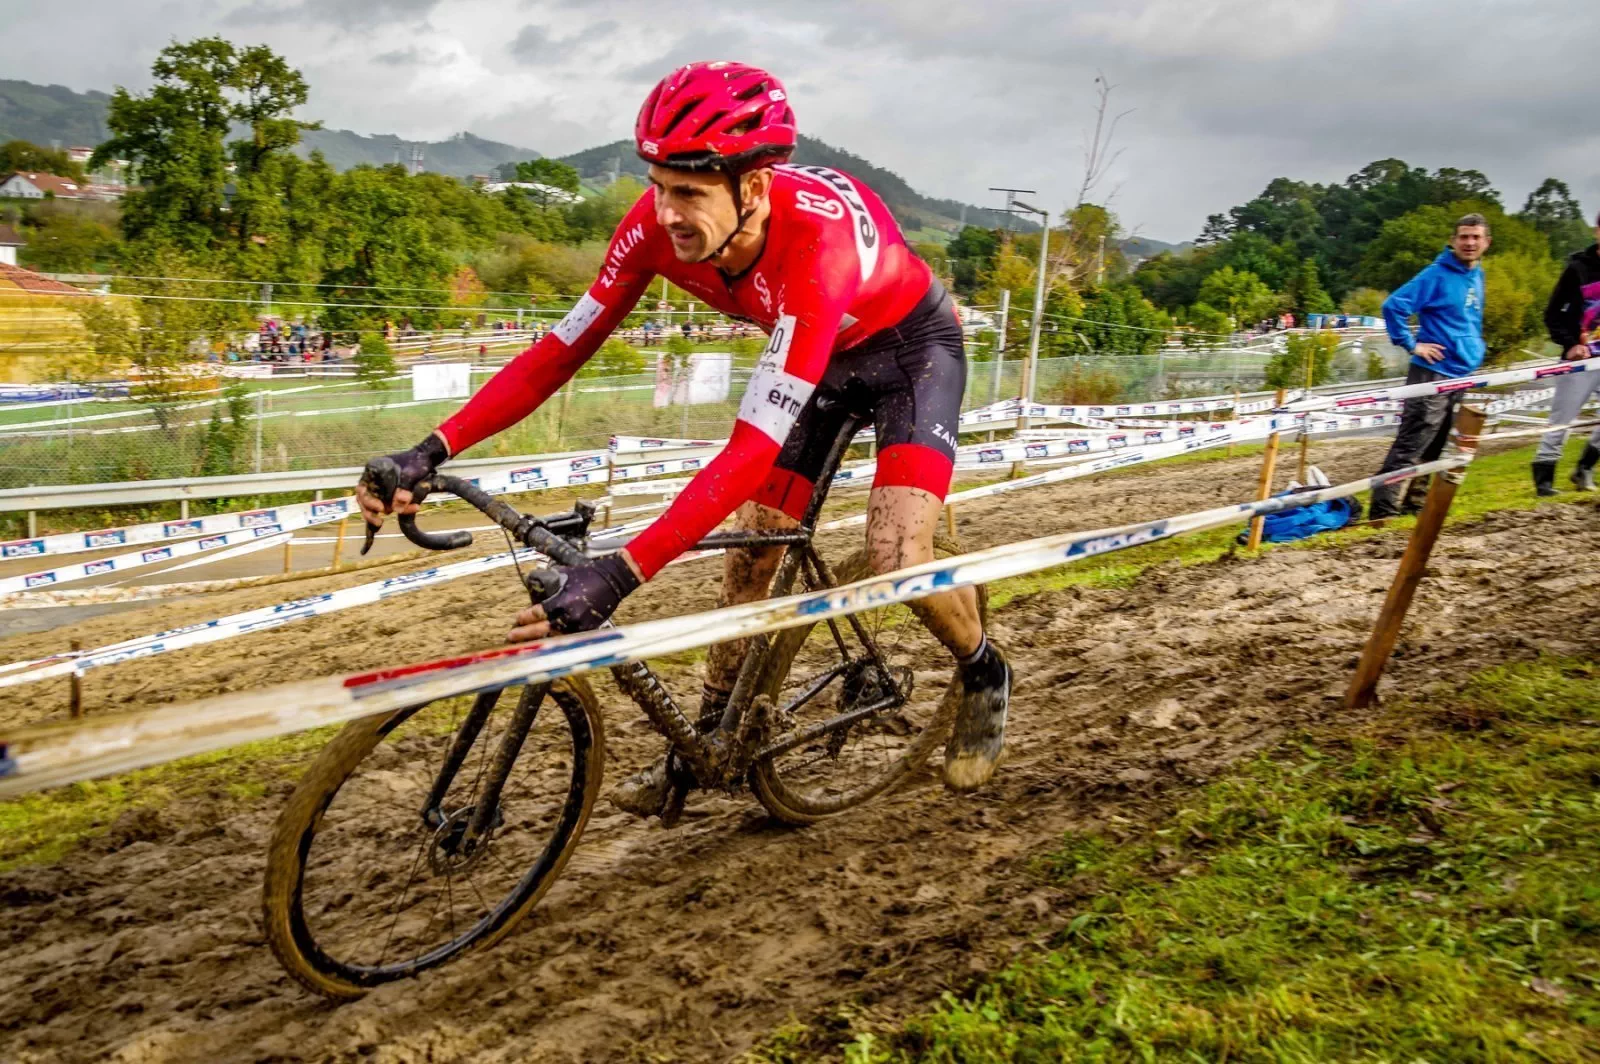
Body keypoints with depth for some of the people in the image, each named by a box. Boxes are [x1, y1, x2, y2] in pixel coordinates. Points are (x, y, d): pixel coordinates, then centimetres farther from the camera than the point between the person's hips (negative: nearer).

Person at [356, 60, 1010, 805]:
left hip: (910, 345, -5)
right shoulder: (658, 225, -26)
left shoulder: (818, 240, -43)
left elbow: (754, 450, -49)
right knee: (750, 554, 2)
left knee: (895, 559, -20)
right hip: (816, 351, 5)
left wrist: (620, 574, -56)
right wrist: (431, 451, -29)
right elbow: (561, 350, -20)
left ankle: (985, 676, 12)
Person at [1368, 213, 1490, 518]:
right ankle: (1383, 509, -10)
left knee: (1433, 448, 13)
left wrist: (1475, 349, 19)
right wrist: (1412, 345, -16)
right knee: (1410, 445, -11)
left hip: (1461, 375, 8)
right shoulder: (1437, 275, -11)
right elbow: (1393, 306, -18)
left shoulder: (1477, 276, 13)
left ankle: (1414, 503, 23)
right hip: (1433, 373, -8)